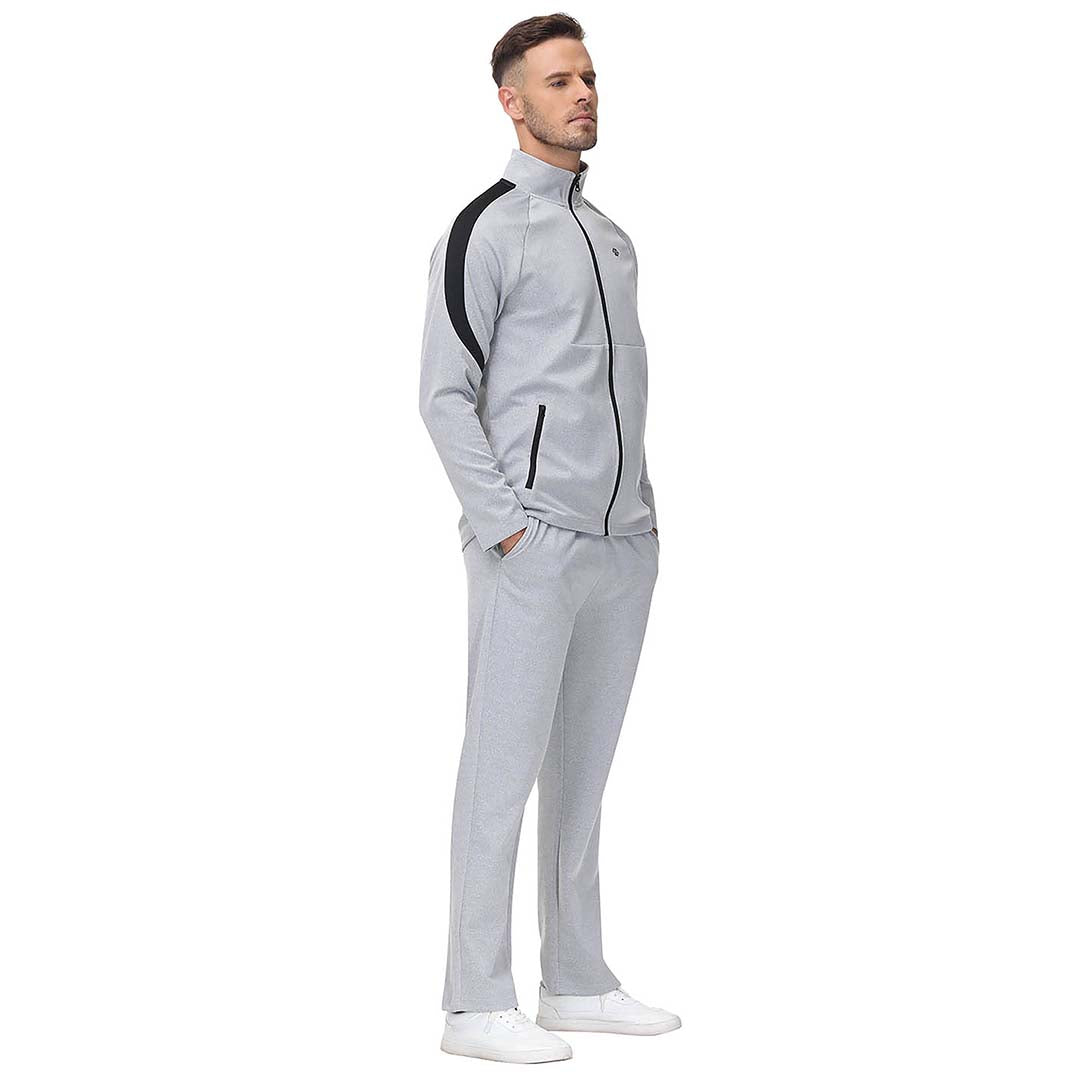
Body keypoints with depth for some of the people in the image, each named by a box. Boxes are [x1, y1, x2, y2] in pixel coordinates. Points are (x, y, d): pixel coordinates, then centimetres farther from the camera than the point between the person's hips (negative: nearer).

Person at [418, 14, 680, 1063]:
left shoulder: (608, 233, 18)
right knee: (503, 770, -4)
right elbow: (444, 394, -9)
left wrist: (642, 513, 14)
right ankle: (476, 1005, 1)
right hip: (533, 547, -7)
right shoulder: (485, 232, -6)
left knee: (583, 770, 12)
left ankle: (577, 983, 20)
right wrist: (506, 527, -15)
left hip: (625, 544, 7)